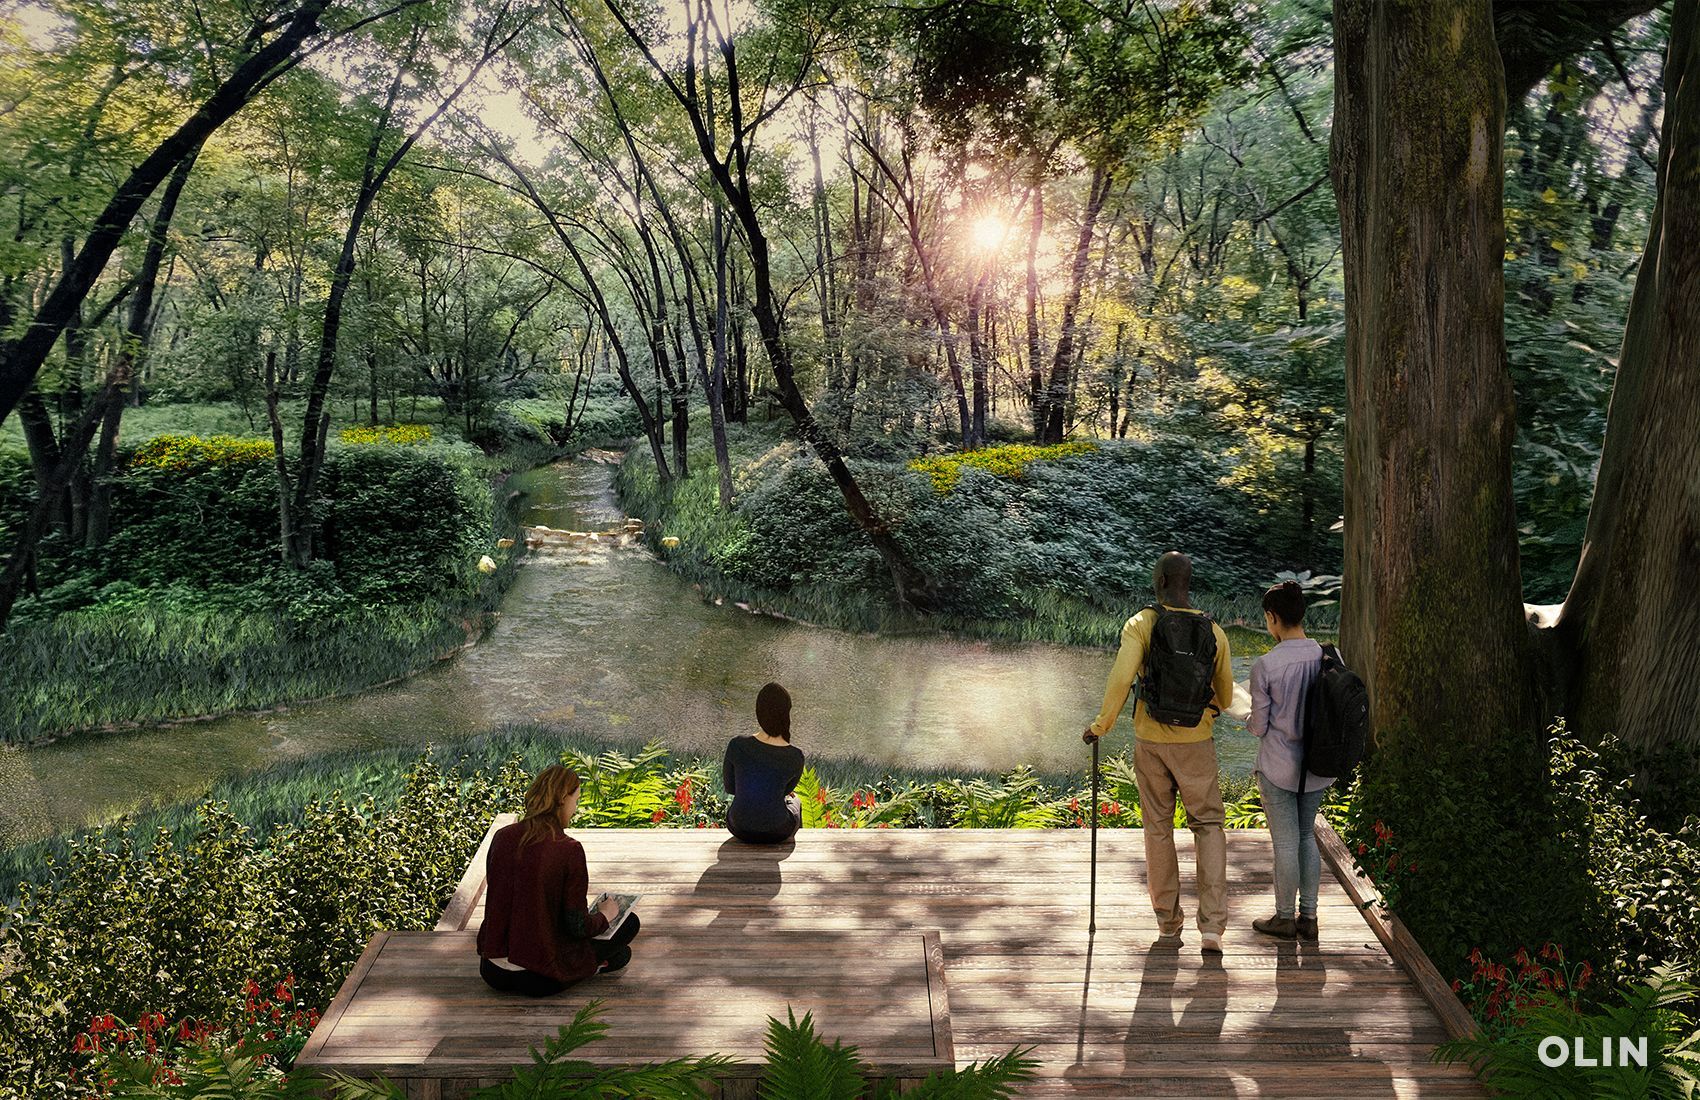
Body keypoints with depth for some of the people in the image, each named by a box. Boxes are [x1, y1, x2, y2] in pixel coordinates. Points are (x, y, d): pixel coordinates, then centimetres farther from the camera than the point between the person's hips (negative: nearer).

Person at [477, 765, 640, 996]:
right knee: (630, 922, 12)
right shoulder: (569, 850, -18)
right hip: (539, 980, -6)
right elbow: (578, 926, -13)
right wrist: (605, 914, 8)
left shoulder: (502, 837, -1)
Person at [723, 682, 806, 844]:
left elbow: (730, 787, -1)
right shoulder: (795, 757, -19)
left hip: (740, 827, 1)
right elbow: (787, 790, 1)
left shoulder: (736, 745, -17)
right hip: (776, 830, -1)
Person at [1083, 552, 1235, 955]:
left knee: (1158, 829, 11)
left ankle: (1168, 926, 18)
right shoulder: (1213, 632, 0)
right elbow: (1225, 695, 8)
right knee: (1208, 826, 9)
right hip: (1197, 741, 1)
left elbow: (1121, 679, -20)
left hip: (1151, 741, -1)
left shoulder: (1141, 625, -8)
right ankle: (1211, 926, -2)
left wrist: (1101, 725, -8)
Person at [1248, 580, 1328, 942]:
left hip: (1278, 767, -5)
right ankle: (1308, 916, 25)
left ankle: (1285, 918, 19)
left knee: (1285, 843, 6)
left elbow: (1259, 726, -11)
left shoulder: (1265, 665, -18)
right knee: (1307, 836, 18)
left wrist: (1250, 721, 10)